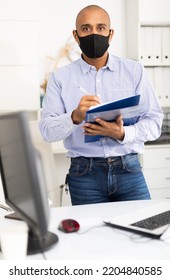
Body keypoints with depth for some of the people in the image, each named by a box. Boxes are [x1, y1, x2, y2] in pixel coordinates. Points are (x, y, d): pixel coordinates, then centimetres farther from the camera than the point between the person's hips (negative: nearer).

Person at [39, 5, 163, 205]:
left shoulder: (134, 70, 6)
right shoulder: (60, 77, 4)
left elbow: (154, 122, 2)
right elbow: (47, 130, -2)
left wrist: (122, 134, -17)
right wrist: (75, 117, -23)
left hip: (129, 168, 1)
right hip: (84, 173, 0)